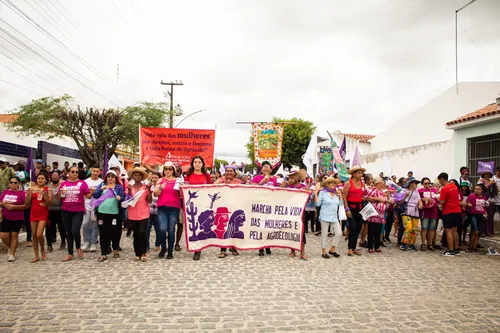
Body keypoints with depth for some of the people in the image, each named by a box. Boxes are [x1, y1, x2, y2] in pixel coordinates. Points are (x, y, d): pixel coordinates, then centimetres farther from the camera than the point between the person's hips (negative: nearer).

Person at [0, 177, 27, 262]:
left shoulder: (22, 193, -5)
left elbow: (25, 205, -10)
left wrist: (13, 207, -18)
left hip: (17, 219, -4)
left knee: (14, 235, 2)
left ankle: (12, 254, 13)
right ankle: (10, 248, 29)